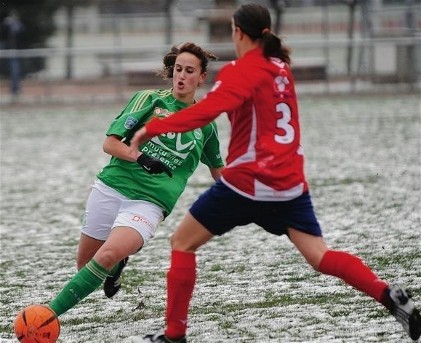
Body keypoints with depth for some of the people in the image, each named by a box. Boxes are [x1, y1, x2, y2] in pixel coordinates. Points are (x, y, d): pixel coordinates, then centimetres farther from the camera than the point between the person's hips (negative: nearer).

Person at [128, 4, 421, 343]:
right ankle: (389, 295, -19)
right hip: (290, 182, 6)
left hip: (247, 182, -6)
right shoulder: (280, 67, 13)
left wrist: (152, 129, -25)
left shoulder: (241, 71, -10)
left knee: (182, 242, 8)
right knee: (321, 257, 3)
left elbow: (207, 110, -25)